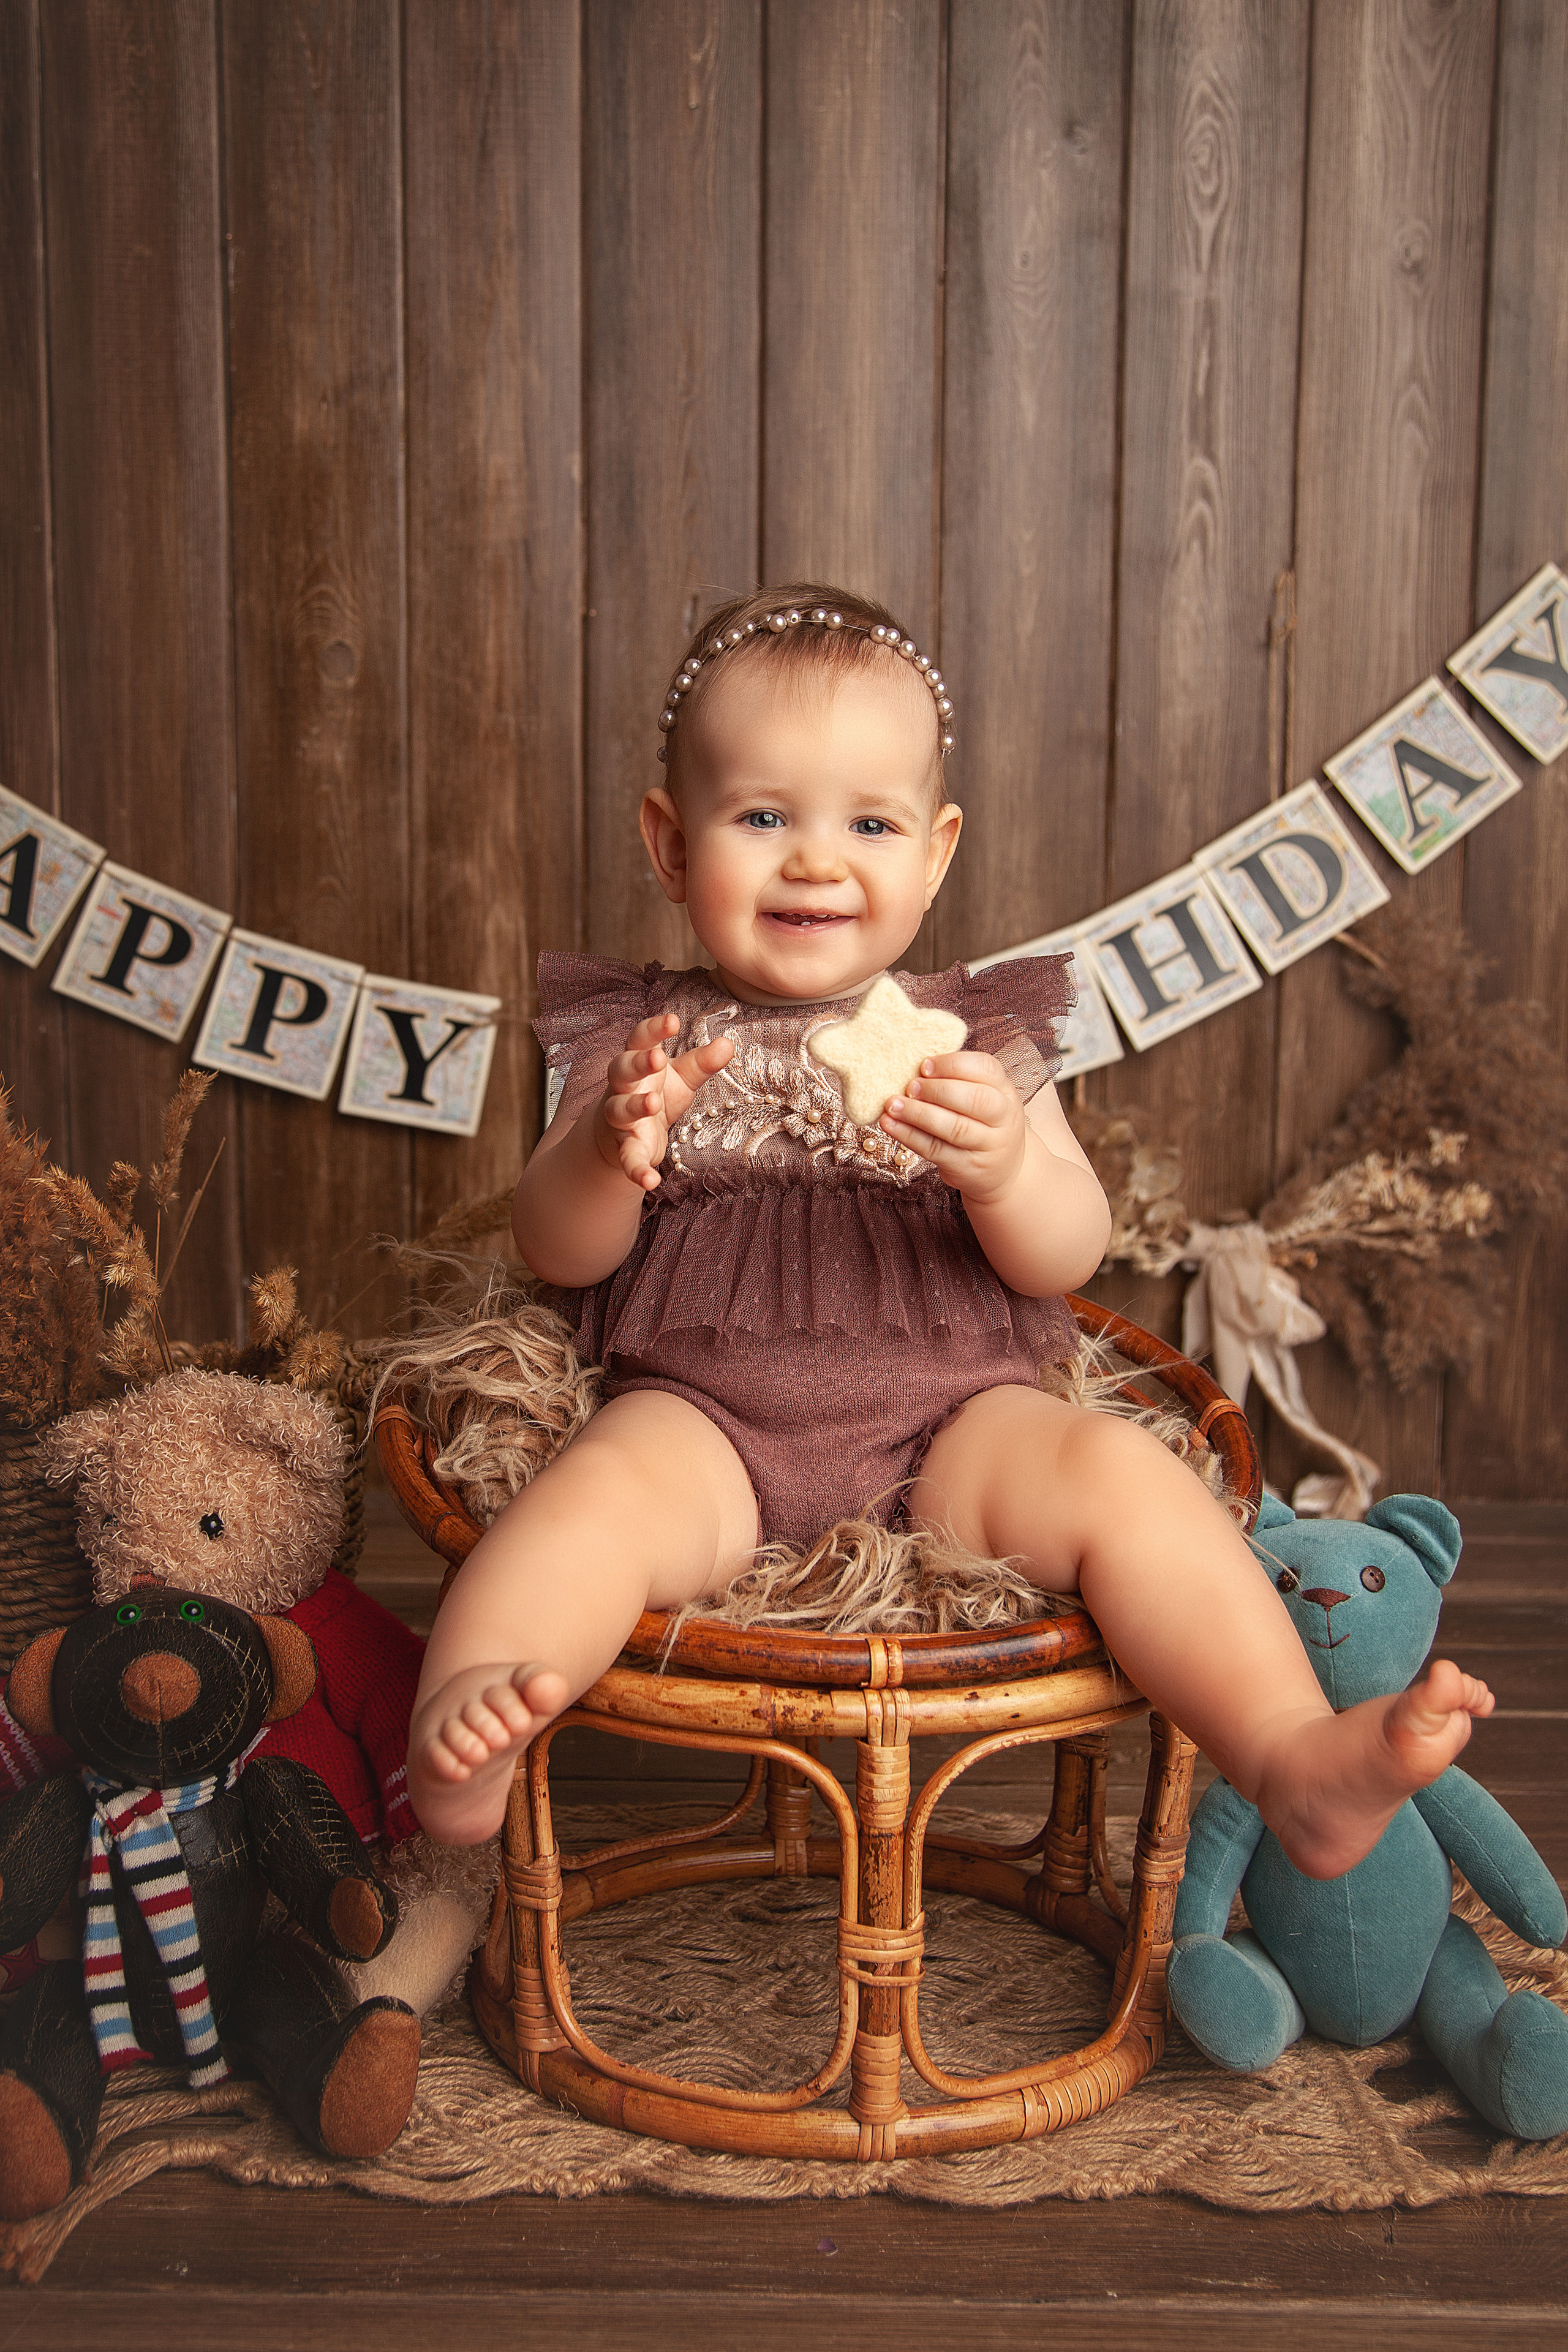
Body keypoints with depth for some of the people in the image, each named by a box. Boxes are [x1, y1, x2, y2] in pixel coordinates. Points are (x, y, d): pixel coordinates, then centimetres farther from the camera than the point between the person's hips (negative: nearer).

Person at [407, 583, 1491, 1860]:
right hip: (702, 1408, 0)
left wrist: (1005, 1170, -20)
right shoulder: (645, 1036, 11)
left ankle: (1296, 1760, -25)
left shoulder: (979, 1037, 11)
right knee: (604, 1490, -31)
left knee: (1120, 1473, -25)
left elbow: (1068, 1260, 3)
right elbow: (557, 1252, 4)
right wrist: (610, 1154, -19)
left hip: (952, 1413, 1)